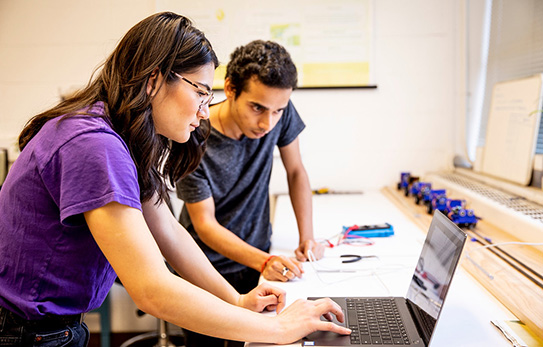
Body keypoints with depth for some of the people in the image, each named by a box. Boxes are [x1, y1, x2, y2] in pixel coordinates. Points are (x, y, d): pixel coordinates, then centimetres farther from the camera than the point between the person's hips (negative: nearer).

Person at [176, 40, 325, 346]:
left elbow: (296, 171, -1)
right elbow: (205, 224, -22)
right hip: (208, 262, -3)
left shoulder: (280, 114, -17)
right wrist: (264, 261, -34)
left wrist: (307, 238, -10)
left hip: (256, 253, 3)